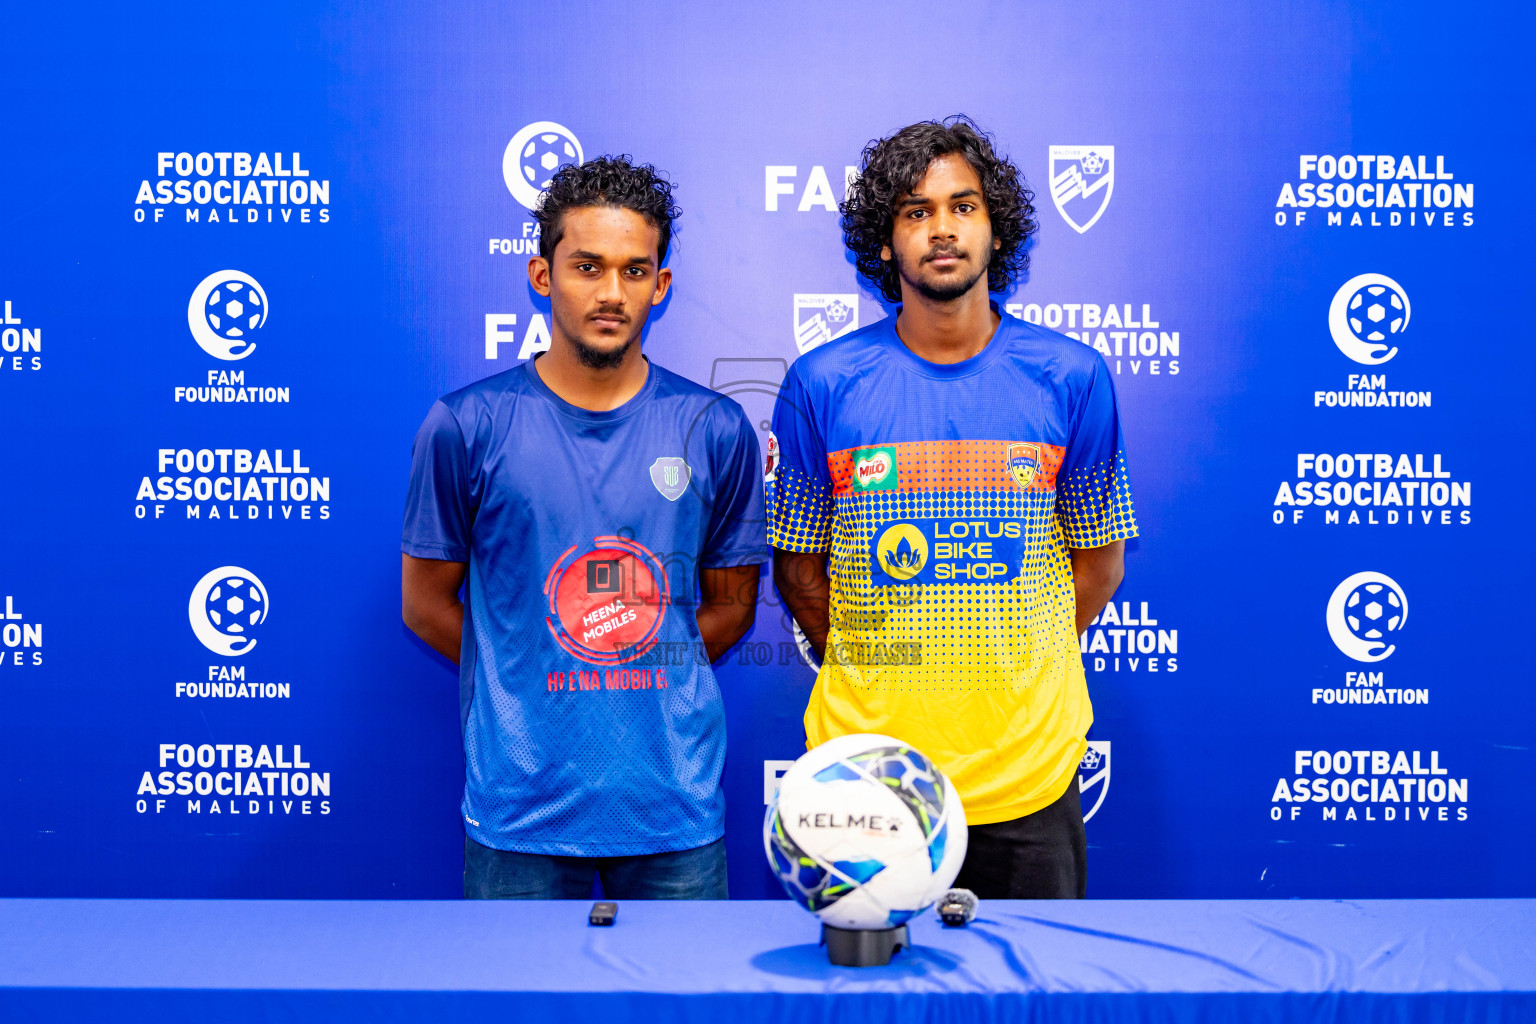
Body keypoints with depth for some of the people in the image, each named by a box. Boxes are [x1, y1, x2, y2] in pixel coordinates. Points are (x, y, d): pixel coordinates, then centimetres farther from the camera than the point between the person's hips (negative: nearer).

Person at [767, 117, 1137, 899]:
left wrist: (1013, 672, 4)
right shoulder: (822, 385, -3)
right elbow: (797, 563, 6)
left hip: (1027, 772, 1)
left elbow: (1100, 556, 8)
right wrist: (868, 682, 3)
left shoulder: (1071, 378, -1)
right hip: (867, 767, 0)